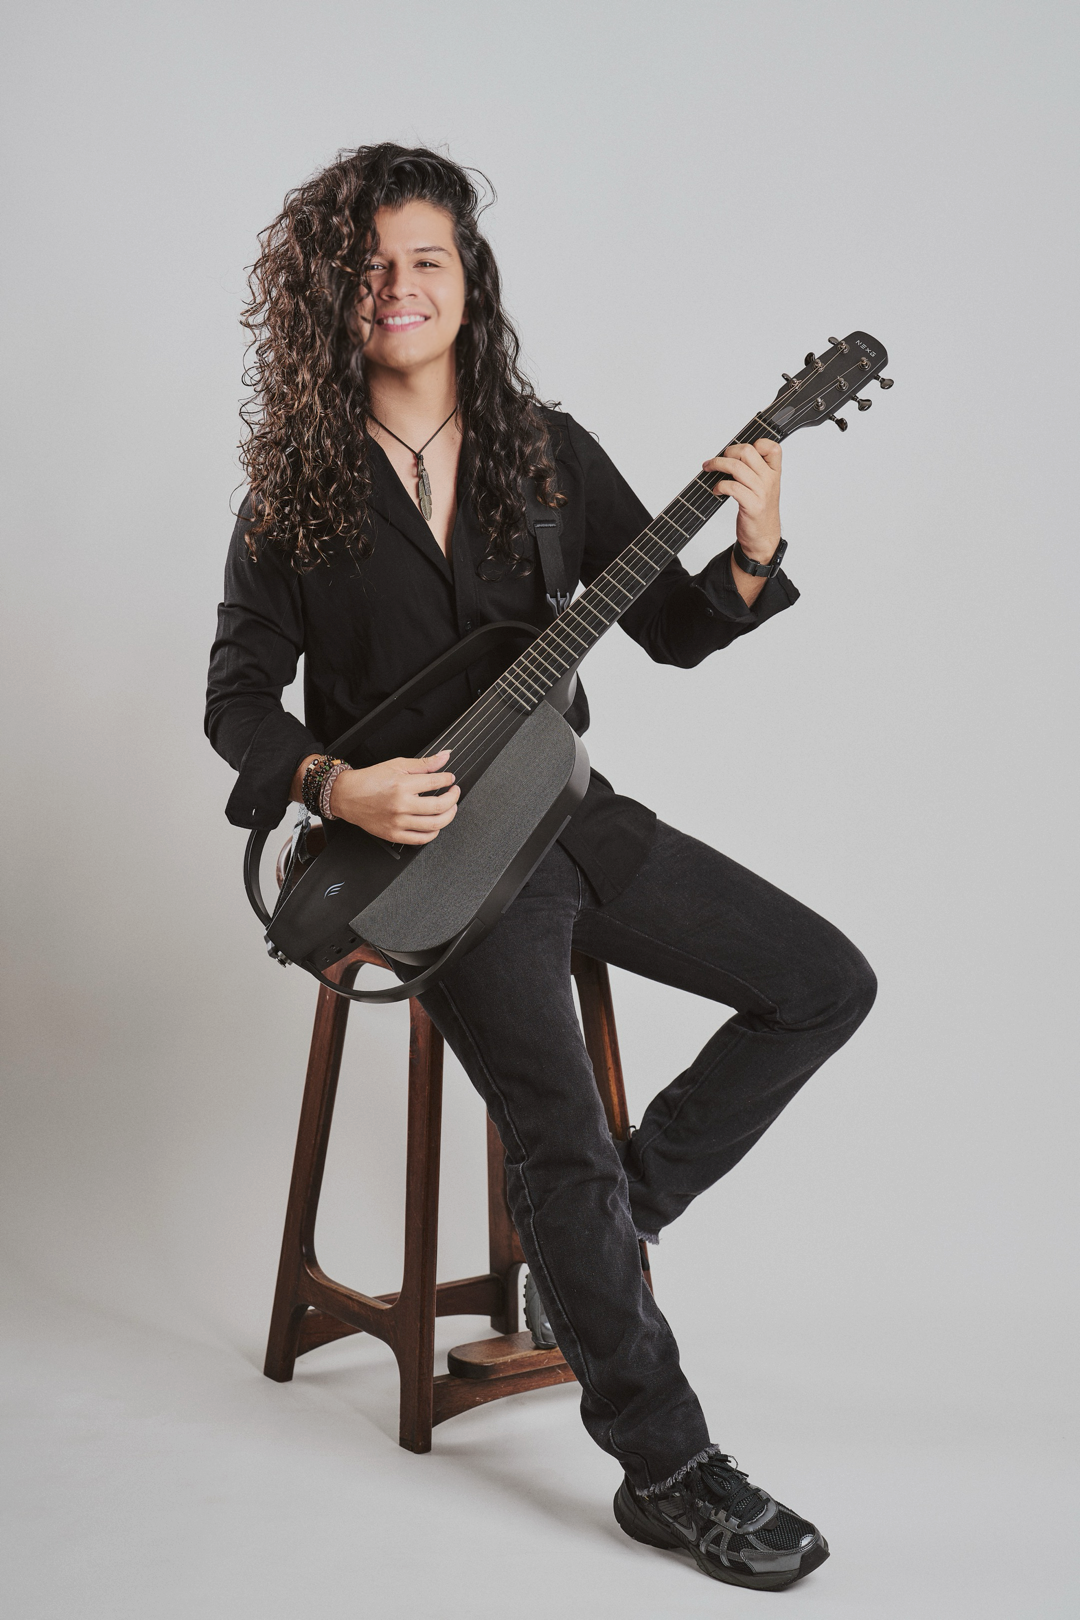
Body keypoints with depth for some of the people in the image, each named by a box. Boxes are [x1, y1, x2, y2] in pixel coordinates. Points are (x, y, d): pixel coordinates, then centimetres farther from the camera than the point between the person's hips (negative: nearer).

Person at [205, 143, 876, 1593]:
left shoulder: (546, 450, 6)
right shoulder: (295, 484, -1)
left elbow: (673, 631, 6)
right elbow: (237, 695, 1)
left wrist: (752, 554, -13)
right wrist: (334, 787, -17)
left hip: (567, 812, 5)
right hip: (424, 850, -5)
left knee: (829, 985, -1)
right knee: (564, 1138, -19)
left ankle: (607, 1229, 10)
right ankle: (667, 1470, -2)